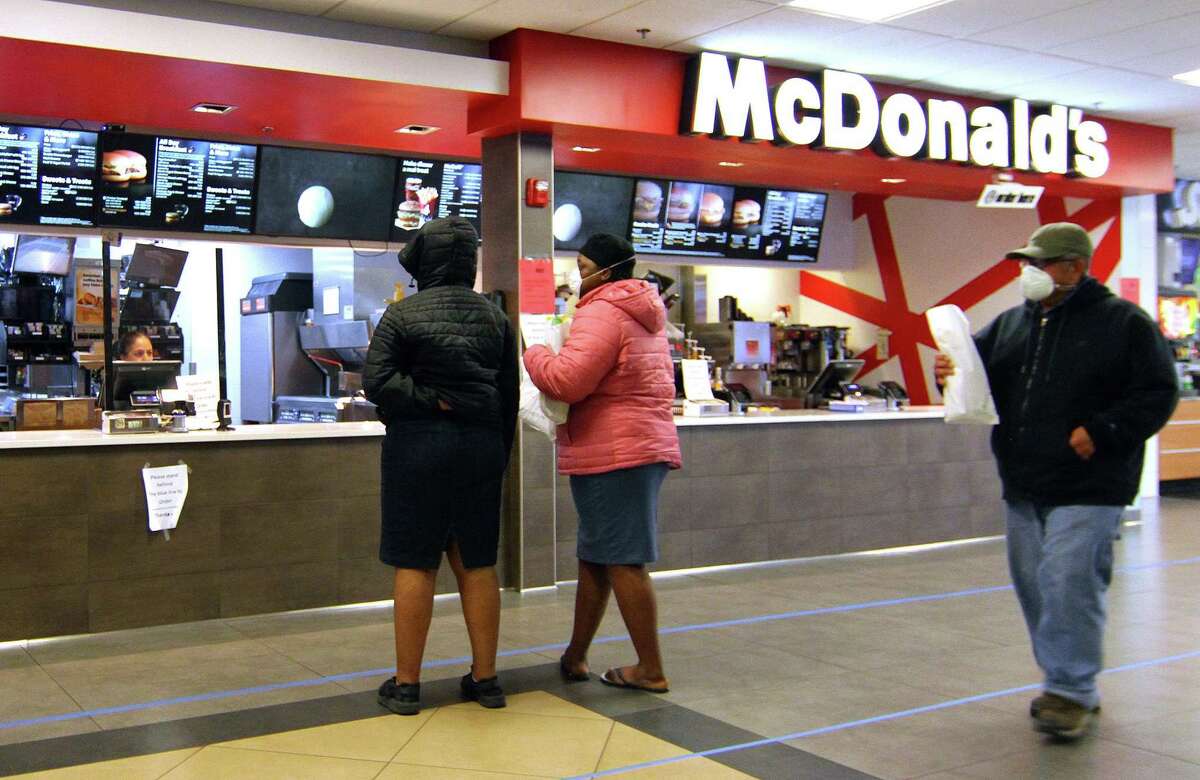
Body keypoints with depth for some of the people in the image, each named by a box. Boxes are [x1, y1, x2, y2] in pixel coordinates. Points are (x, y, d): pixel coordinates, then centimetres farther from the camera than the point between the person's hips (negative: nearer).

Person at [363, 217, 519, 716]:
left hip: (419, 444, -4)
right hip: (482, 444, 4)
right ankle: (485, 677, 15)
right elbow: (509, 394, 10)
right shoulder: (495, 317, 8)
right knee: (477, 562, 9)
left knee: (414, 564, 1)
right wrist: (500, 454, 17)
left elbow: (376, 382, -14)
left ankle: (406, 683, 7)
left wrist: (430, 400, -7)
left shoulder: (402, 313, -5)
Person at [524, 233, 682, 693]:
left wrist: (532, 355, -3)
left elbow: (566, 380, -20)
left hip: (613, 452, -10)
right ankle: (575, 656, 23)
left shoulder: (601, 312, -12)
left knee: (621, 561, -4)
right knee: (595, 556, 15)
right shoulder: (645, 315, 20)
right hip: (648, 443, 10)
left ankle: (651, 671, 2)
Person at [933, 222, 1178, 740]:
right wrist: (951, 374, -8)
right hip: (1023, 485, 7)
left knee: (1069, 584, -13)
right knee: (1035, 586, 11)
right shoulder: (1010, 323, 12)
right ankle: (1070, 684, 25)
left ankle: (1072, 692, 0)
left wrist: (1099, 432, -17)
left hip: (1086, 488, -7)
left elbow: (1157, 394, -7)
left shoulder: (1124, 322, -4)